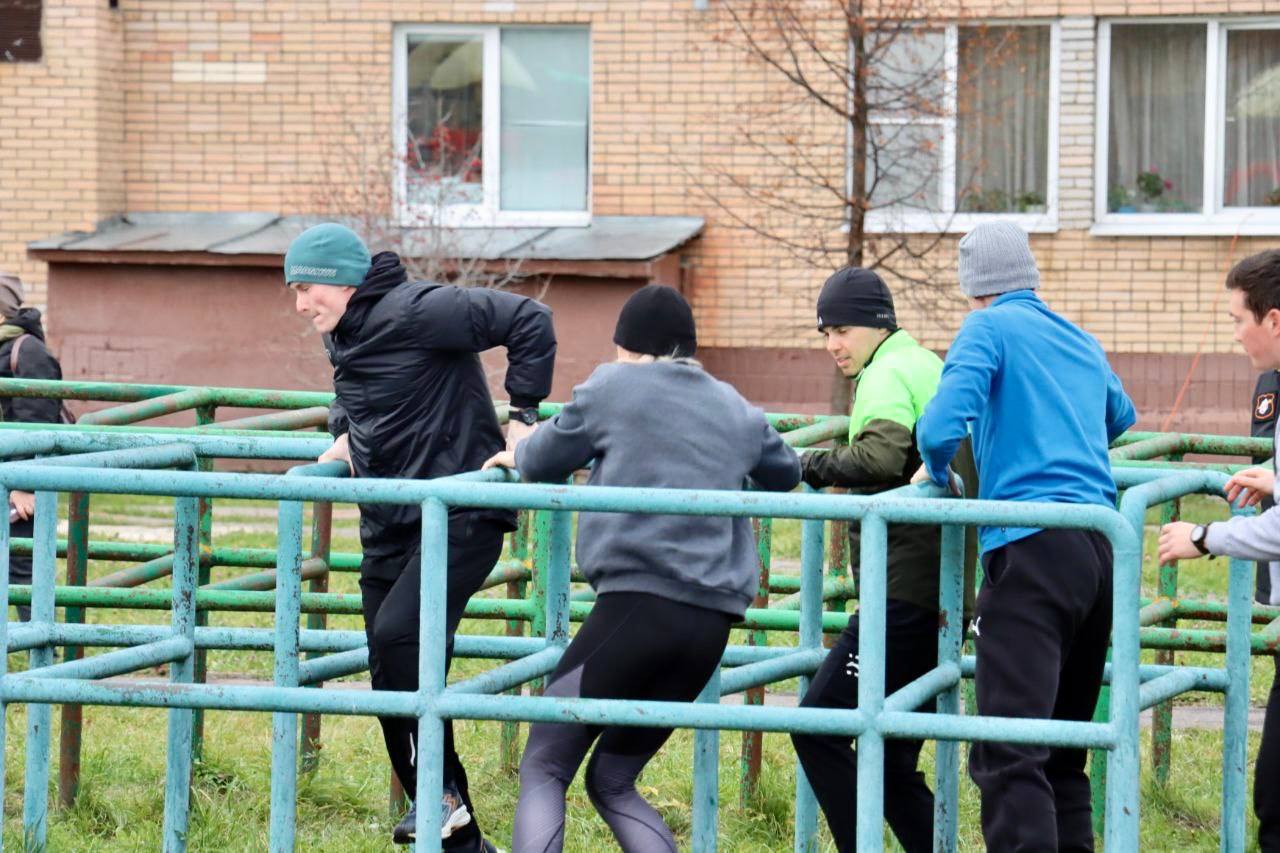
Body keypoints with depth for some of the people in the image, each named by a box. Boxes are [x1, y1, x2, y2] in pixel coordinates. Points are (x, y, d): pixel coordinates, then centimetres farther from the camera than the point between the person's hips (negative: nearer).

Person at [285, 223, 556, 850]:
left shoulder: (417, 312, -17)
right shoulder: (341, 335, 11)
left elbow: (529, 320, -19)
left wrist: (523, 414, -15)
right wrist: (344, 434, 14)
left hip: (459, 518, -9)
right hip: (388, 527, 10)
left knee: (397, 635, -28)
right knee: (396, 681, 7)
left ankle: (441, 791, -16)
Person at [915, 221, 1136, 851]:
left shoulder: (988, 329, 1)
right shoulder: (1082, 343, 21)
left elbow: (942, 424, -14)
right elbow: (1120, 417, 42)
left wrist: (936, 471, 7)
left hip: (1030, 546, -8)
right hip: (1099, 549, 8)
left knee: (1007, 752, -15)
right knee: (1065, 744, 17)